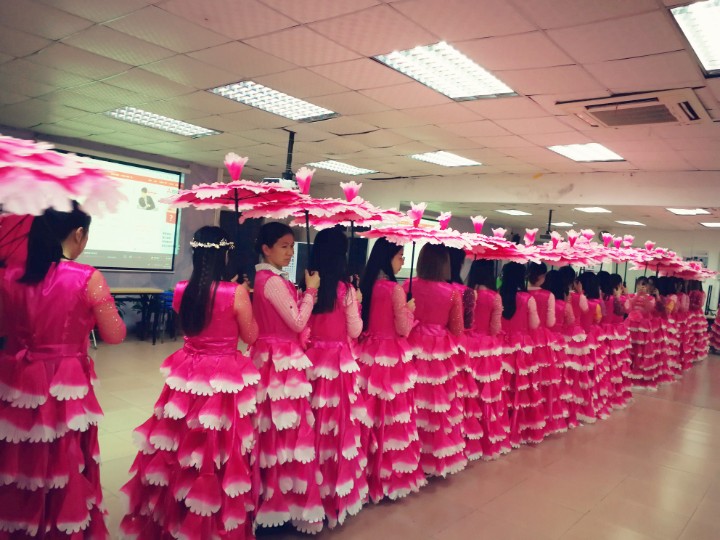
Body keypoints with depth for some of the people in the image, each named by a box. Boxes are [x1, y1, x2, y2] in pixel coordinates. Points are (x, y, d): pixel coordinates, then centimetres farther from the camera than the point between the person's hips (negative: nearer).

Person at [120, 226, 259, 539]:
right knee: (219, 451, 10)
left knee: (181, 448, 18)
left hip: (187, 374, 5)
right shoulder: (236, 293, -16)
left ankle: (170, 515, 37)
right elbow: (250, 337, -4)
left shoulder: (181, 291, -2)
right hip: (226, 378, -4)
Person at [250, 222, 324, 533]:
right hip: (281, 362, -10)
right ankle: (284, 500, 12)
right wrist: (310, 291, -7)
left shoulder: (263, 277, 11)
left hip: (268, 357, 10)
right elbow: (298, 323, -16)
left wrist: (301, 293, 11)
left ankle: (267, 494, 29)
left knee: (270, 431, 16)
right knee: (286, 430, 0)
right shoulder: (274, 281, -18)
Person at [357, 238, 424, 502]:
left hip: (368, 353, 7)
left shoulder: (365, 285, 6)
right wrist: (409, 309, 6)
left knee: (371, 413, 13)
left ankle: (370, 472, 24)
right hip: (391, 356, -7)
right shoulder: (395, 289, -14)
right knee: (393, 415, 4)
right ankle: (392, 473, 15)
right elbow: (403, 329, -12)